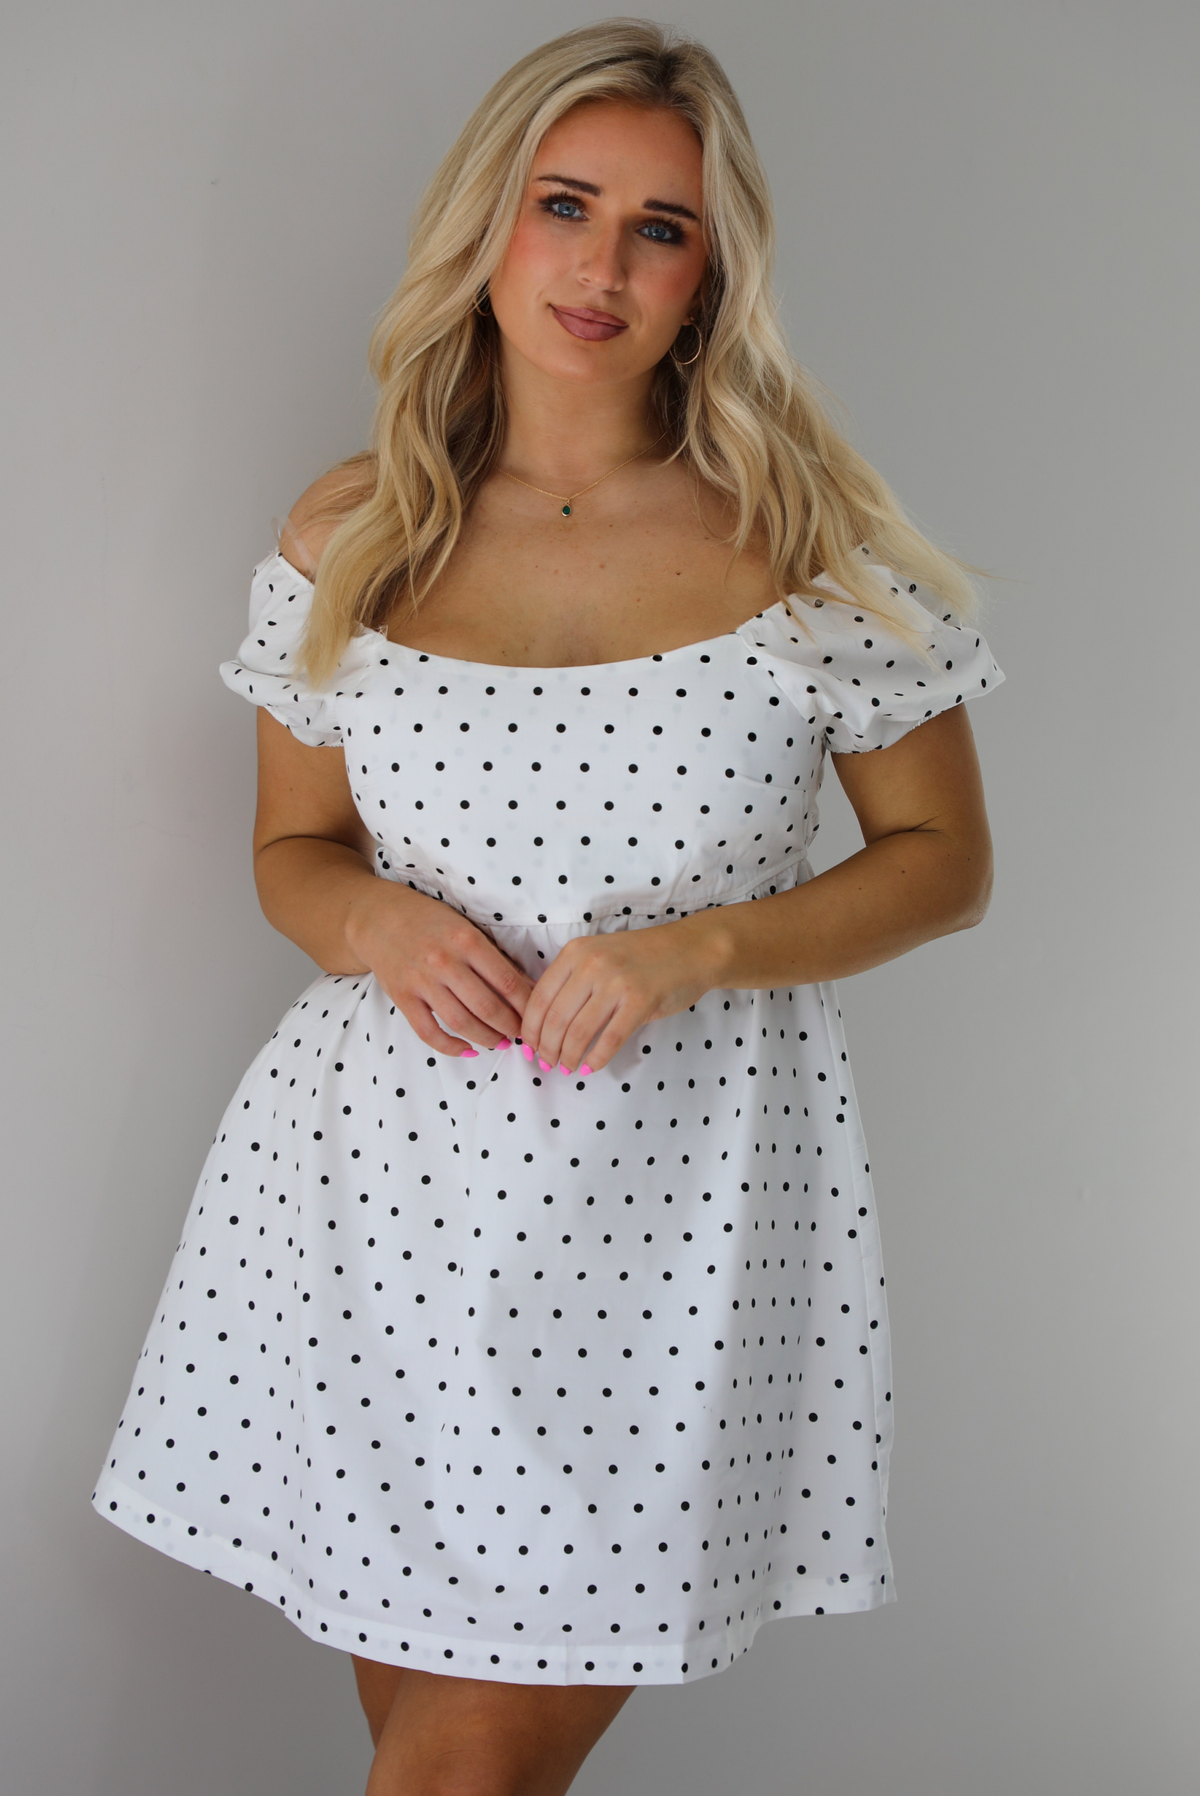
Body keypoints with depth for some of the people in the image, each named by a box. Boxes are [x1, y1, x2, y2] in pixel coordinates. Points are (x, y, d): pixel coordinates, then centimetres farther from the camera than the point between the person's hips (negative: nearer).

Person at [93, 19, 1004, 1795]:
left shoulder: (810, 546, -4)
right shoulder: (349, 538, 2)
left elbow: (945, 860, 2)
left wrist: (697, 948, -14)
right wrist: (374, 923, -11)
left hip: (672, 1199, -2)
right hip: (389, 1182, 2)